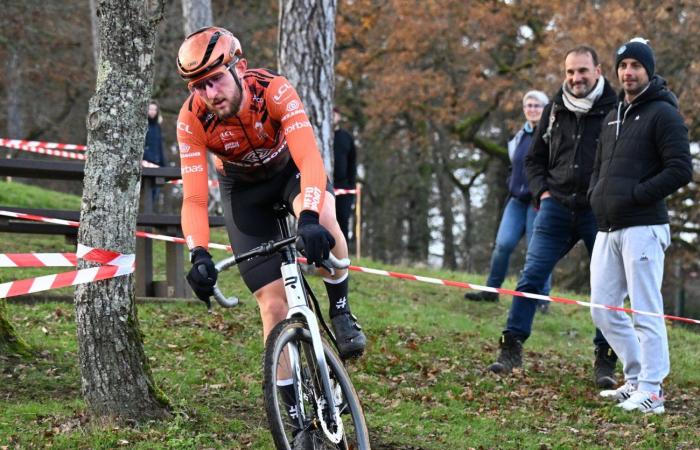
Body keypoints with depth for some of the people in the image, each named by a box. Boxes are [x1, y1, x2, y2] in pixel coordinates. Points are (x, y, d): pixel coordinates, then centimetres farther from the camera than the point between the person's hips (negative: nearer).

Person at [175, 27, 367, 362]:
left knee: (322, 219, -36)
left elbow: (310, 158, -45)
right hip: (243, 188, 1)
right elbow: (194, 199, -32)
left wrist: (309, 219, -62)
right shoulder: (192, 120, -29)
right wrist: (199, 256, -50)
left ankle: (341, 312, -14)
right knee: (273, 301, -11)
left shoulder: (274, 91, -34)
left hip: (290, 167, -1)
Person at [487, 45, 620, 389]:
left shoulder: (616, 111, -4)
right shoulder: (555, 111, 10)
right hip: (557, 207, 3)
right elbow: (534, 159, 20)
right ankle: (512, 348, 4)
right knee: (531, 278, -3)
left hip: (600, 213, -3)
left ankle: (605, 361, 10)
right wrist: (541, 191, 5)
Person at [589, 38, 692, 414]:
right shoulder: (612, 118, 20)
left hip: (642, 228, -9)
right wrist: (596, 195, 10)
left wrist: (633, 196, -15)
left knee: (645, 311, -8)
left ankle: (651, 390, -5)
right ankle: (637, 378, 20)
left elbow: (681, 170, -14)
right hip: (607, 229, 9)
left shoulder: (663, 114, -5)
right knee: (603, 309, 9)